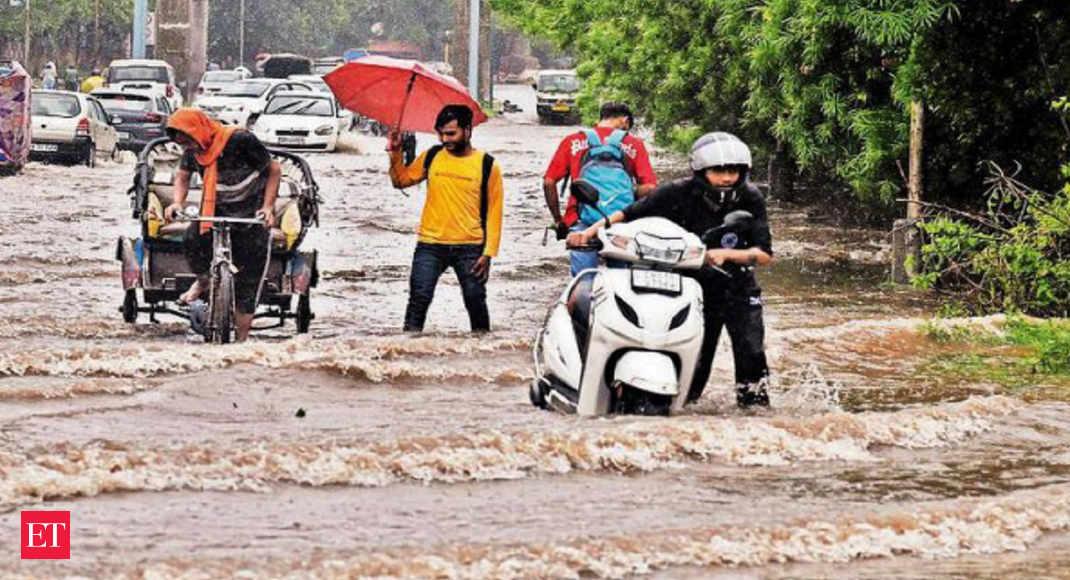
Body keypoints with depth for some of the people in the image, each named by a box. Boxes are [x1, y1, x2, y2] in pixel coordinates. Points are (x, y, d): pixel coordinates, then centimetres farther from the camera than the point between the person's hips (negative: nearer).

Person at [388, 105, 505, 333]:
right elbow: (401, 180, 14)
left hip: (469, 247, -1)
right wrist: (395, 154, -3)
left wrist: (488, 253, -6)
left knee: (475, 302, 5)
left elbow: (494, 212, -1)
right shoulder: (432, 157, 7)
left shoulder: (486, 165, -1)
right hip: (431, 245, 2)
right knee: (419, 298, -8)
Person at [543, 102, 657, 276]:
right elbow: (649, 187, -1)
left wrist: (558, 220, 16)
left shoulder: (572, 142, 13)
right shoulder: (633, 145, 9)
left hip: (581, 222, 1)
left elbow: (549, 183, 8)